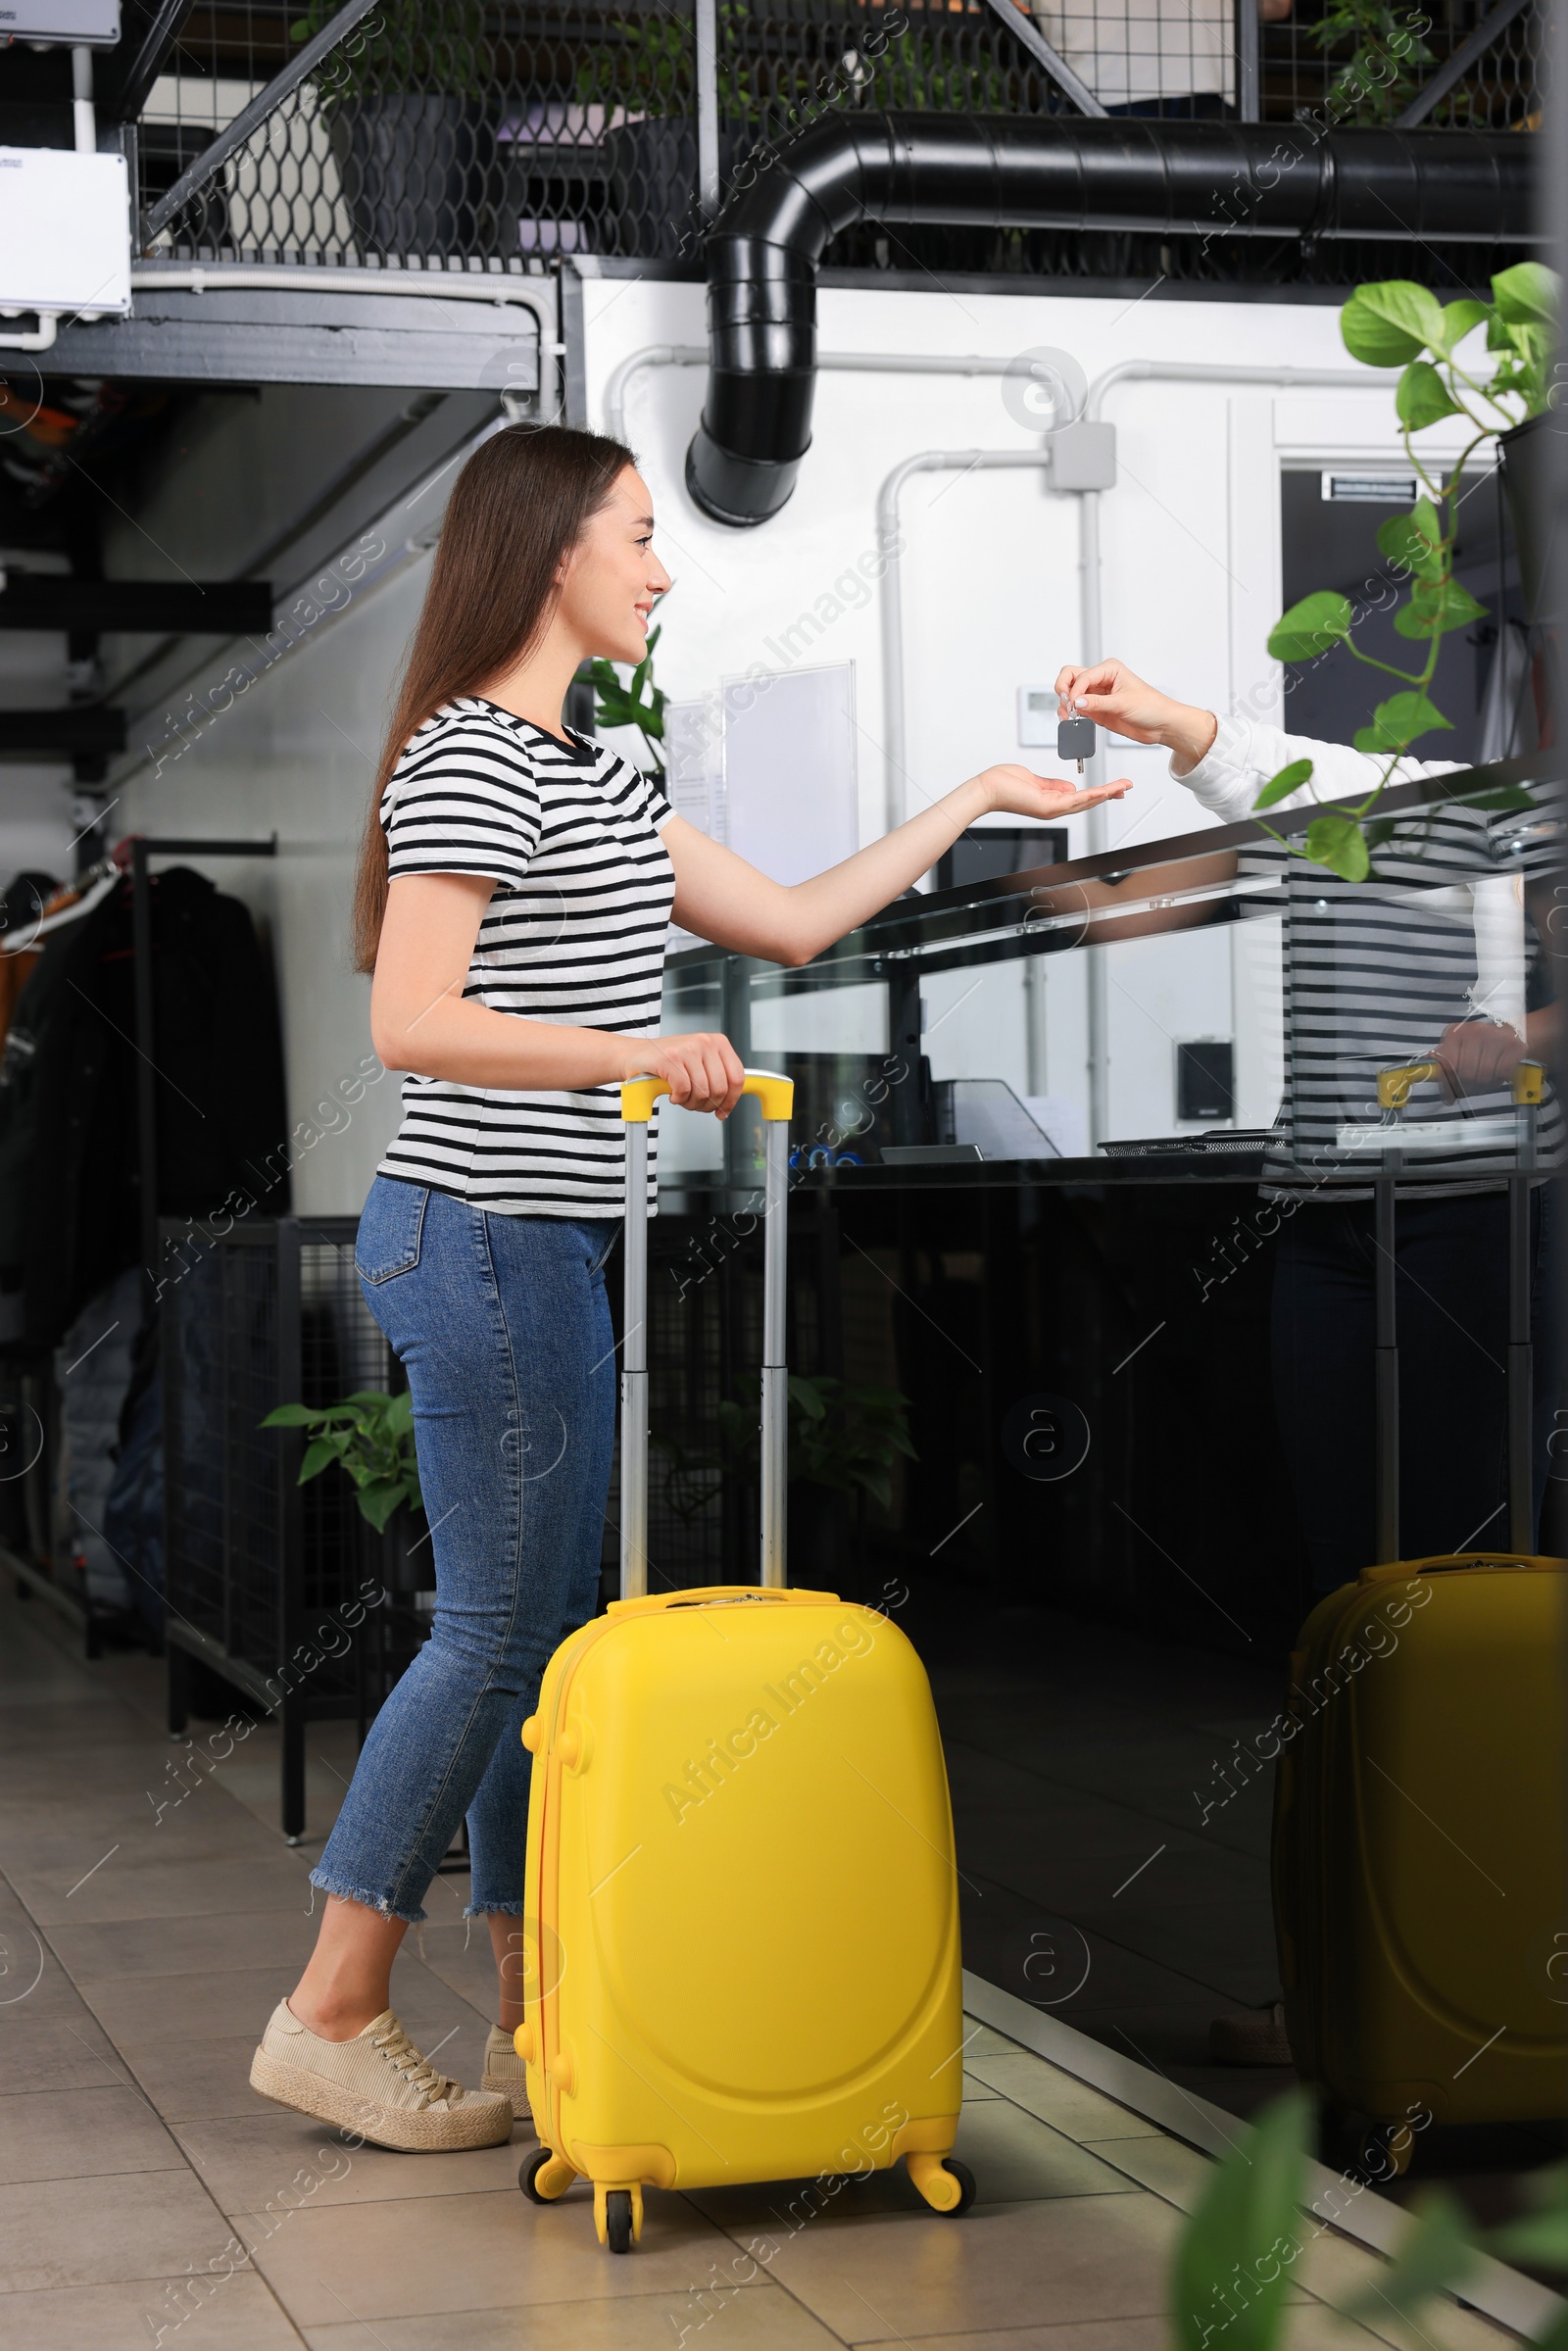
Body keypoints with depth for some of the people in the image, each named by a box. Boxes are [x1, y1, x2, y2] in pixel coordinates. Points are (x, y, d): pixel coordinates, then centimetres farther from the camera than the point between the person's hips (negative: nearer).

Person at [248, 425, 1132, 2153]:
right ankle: (331, 2017, 6)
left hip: (546, 1249, 10)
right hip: (486, 1240, -10)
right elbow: (408, 1024, -22)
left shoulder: (589, 776, 17)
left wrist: (972, 800, 24)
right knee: (501, 1627, -4)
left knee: (539, 1626, 11)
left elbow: (792, 921, 20)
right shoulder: (467, 764, -13)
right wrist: (628, 1054, -29)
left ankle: (536, 2023, 18)